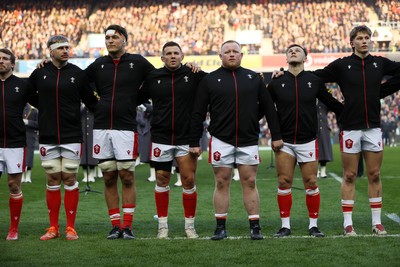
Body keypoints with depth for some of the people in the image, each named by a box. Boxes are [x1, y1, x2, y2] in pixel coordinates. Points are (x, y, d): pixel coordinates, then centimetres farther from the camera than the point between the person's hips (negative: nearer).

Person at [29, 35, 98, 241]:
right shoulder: (39, 73, 3)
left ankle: (71, 227, 6)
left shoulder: (77, 73, 1)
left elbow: (90, 101, 6)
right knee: (52, 181, 5)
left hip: (72, 136, -1)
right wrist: (44, 108, 9)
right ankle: (53, 228, 11)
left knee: (70, 180, 0)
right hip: (47, 137, 1)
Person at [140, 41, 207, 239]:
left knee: (189, 180, -2)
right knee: (162, 179, 6)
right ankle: (163, 225, 16)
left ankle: (189, 226, 10)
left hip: (186, 137, -1)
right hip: (161, 137, 1)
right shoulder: (153, 77, 4)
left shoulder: (193, 75, 0)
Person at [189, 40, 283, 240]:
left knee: (250, 183, 2)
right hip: (221, 140, -1)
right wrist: (194, 142, 0)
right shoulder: (210, 80, 4)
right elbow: (198, 114, 4)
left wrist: (276, 136, 6)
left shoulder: (253, 78, 9)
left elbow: (269, 108, 10)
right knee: (222, 183, 2)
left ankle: (255, 227, 6)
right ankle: (220, 227, 9)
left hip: (248, 141, 1)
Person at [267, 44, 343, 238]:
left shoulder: (314, 81, 3)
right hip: (284, 142, 0)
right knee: (284, 183, -1)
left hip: (308, 141, 0)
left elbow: (331, 103, 14)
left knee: (311, 183, 0)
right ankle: (285, 226, 8)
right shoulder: (277, 83, 3)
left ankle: (313, 225, 10)